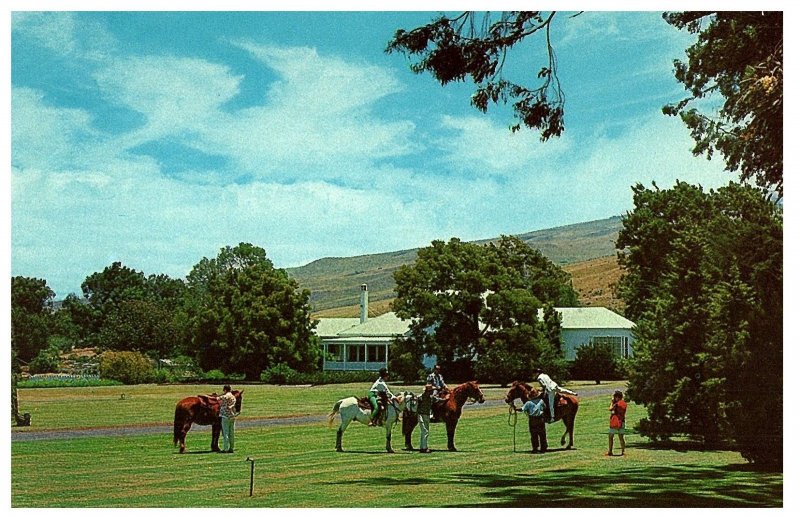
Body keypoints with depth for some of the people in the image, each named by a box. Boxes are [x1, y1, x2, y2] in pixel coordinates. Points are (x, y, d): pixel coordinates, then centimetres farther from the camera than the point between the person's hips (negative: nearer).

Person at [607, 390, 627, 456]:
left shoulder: (617, 403, -14)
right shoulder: (625, 404, 8)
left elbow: (610, 409, -7)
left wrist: (612, 402, 5)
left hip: (614, 423, -6)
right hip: (621, 423, 6)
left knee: (610, 437, 4)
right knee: (621, 437, 8)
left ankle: (610, 451, 3)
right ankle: (623, 451, 3)